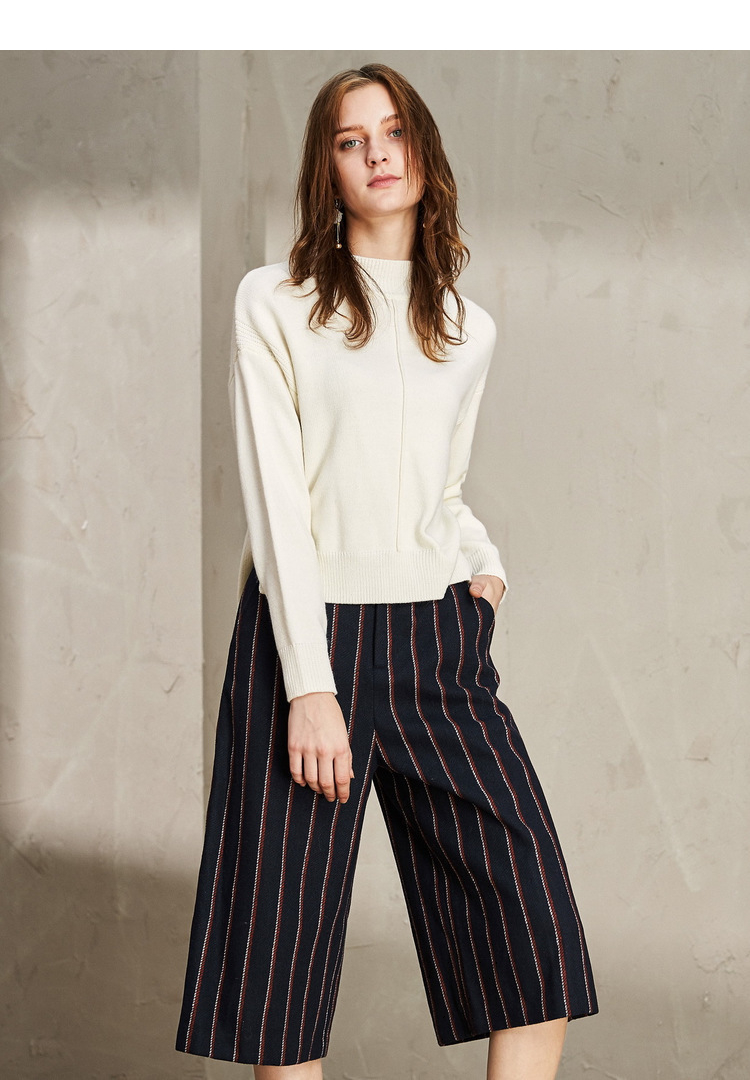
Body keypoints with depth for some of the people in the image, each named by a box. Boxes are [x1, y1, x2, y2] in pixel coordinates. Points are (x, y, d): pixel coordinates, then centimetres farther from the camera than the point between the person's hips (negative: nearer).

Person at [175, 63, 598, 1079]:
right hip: (306, 629, -3)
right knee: (285, 938, -2)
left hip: (438, 641, 4)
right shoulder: (275, 301, 2)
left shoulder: (468, 329, 15)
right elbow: (275, 497, -6)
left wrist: (487, 565, 3)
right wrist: (311, 685, -14)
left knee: (540, 943, -6)